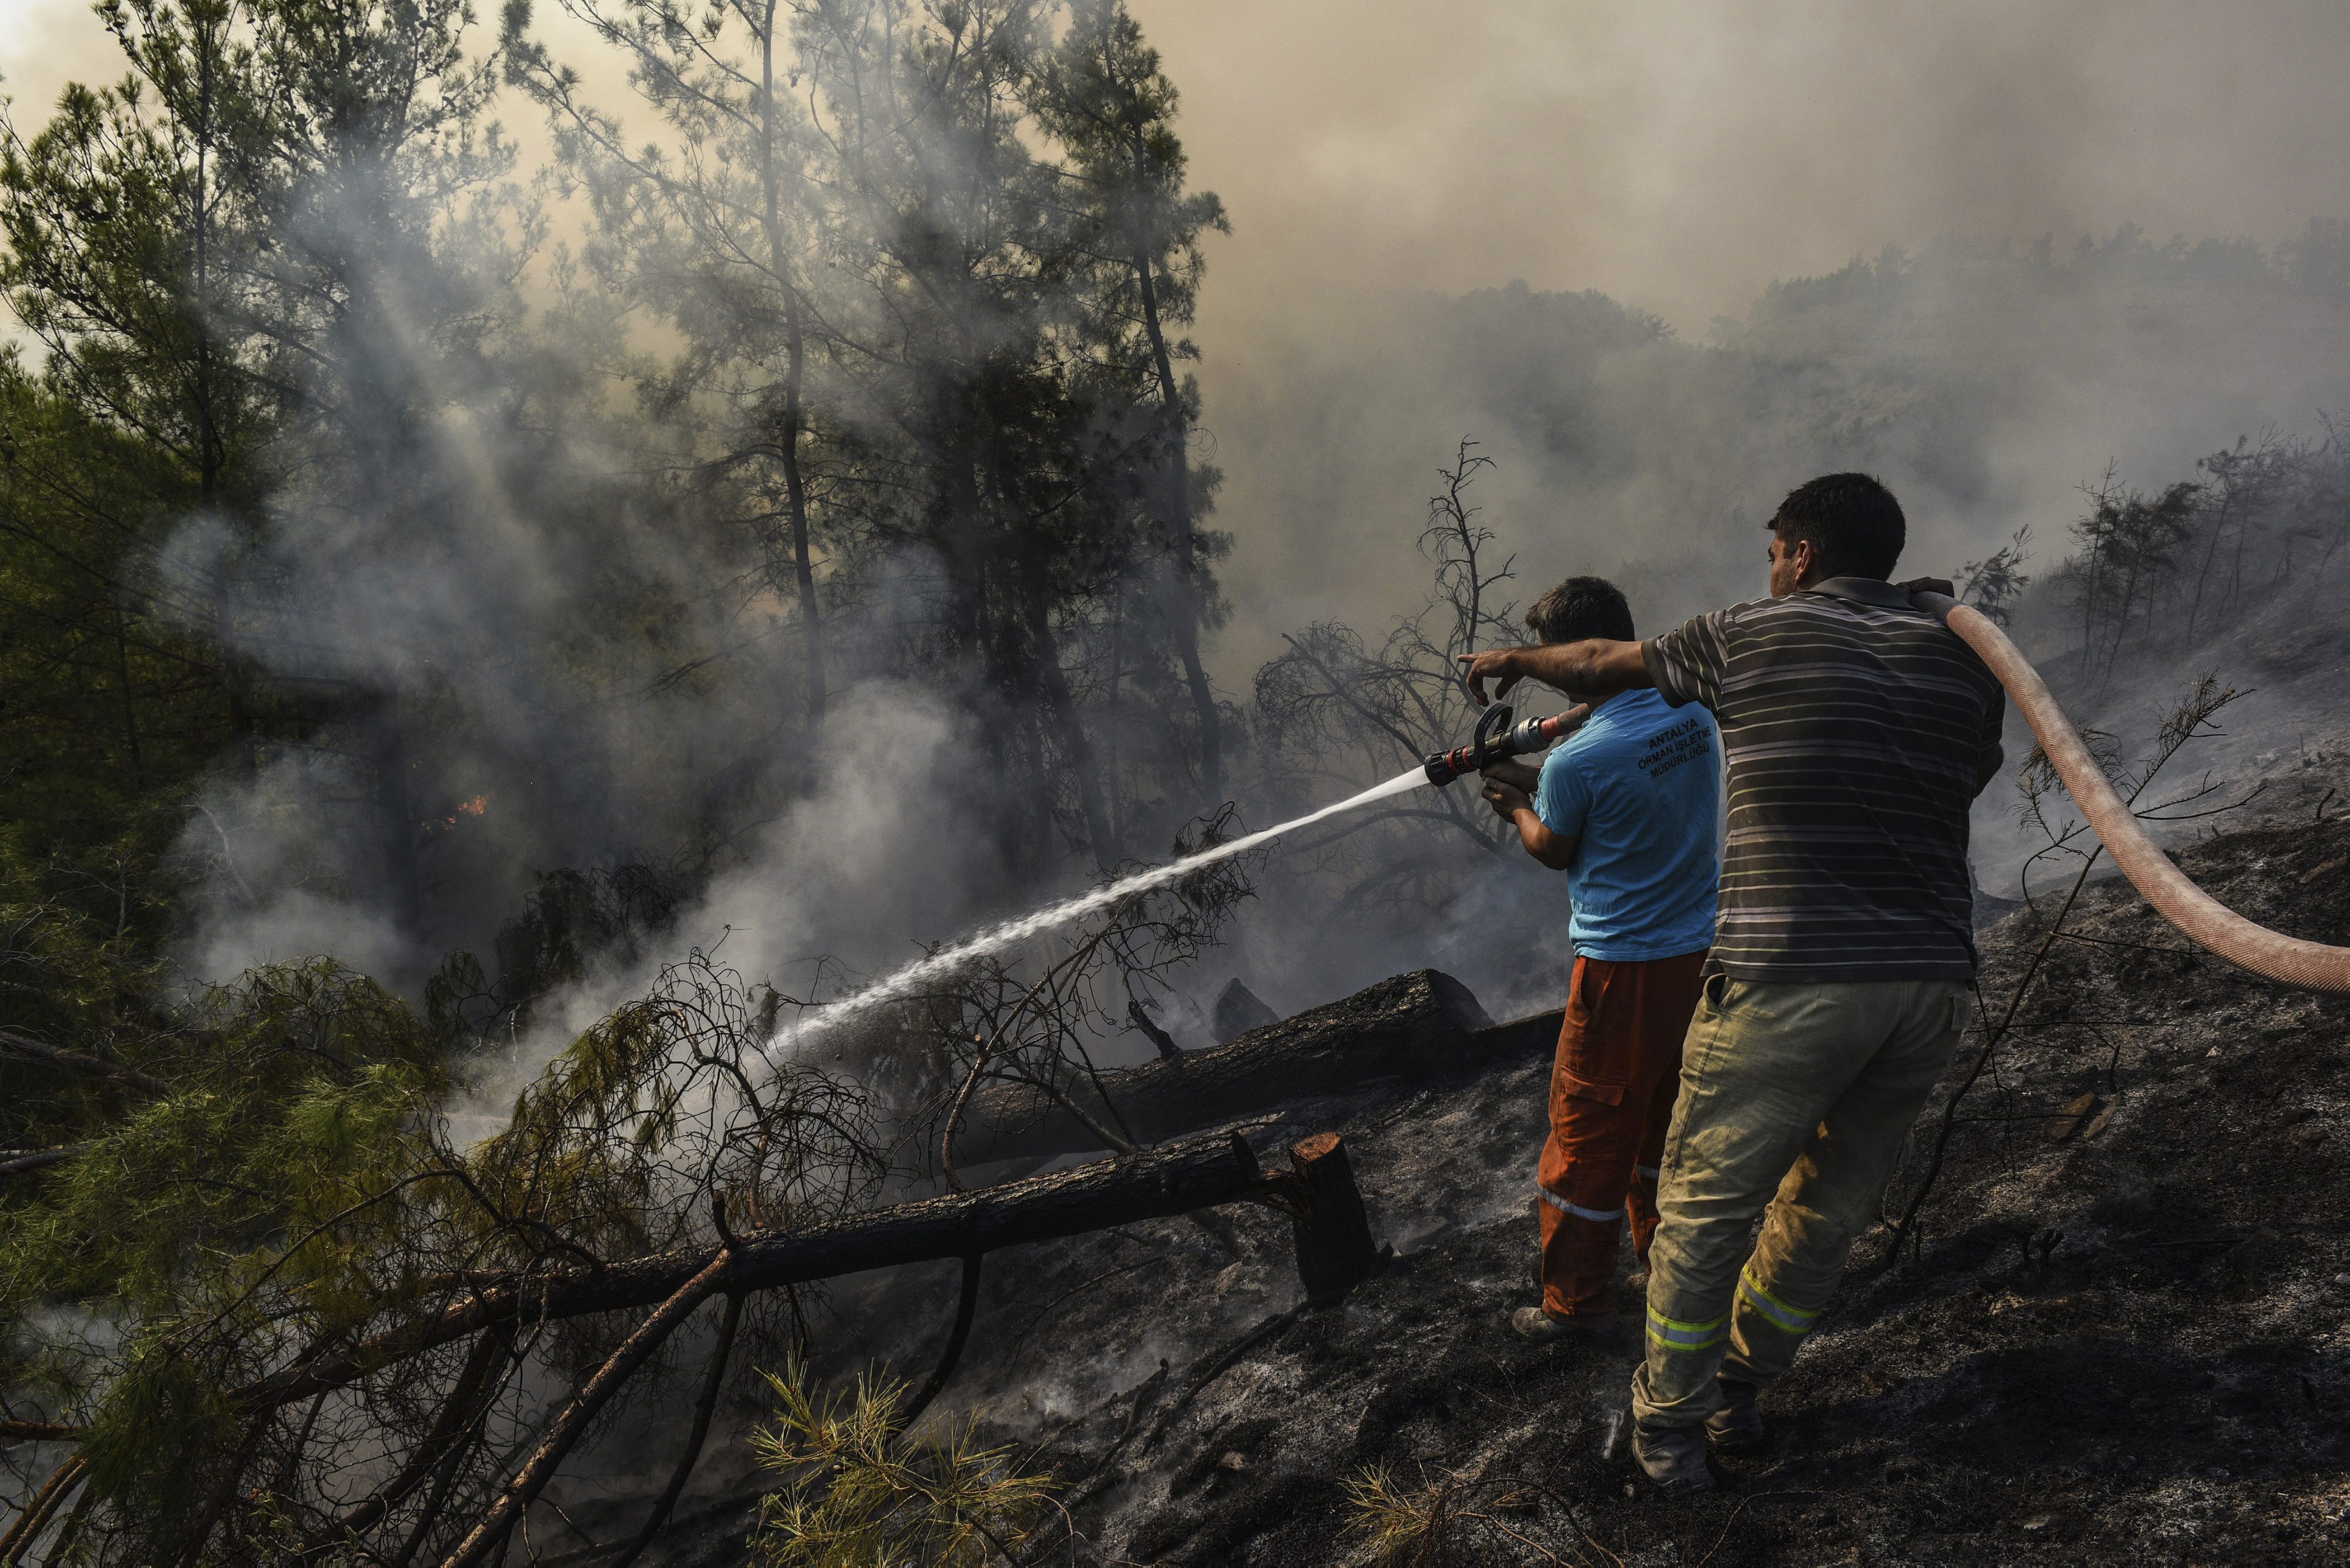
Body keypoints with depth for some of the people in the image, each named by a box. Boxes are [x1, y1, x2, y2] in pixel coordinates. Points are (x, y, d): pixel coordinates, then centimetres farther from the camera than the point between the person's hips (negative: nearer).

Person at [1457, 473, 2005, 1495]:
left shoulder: (1748, 637, 1)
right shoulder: (1959, 657, 10)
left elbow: (1608, 664, 18)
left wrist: (1517, 661, 37)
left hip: (1790, 978, -5)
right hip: (1933, 980, 5)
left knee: (1705, 1207, 12)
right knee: (1831, 1209, 20)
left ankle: (1669, 1426, 23)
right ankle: (1740, 1393, 37)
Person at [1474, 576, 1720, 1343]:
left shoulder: (1574, 761, -22)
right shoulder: (1693, 712, -2)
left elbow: (1555, 850, -3)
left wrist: (1518, 811, 17)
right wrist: (1536, 782, 15)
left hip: (1623, 970, -7)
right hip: (1703, 953, 7)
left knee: (1588, 1134, 7)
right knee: (1664, 1119, 22)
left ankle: (1575, 1301, 18)